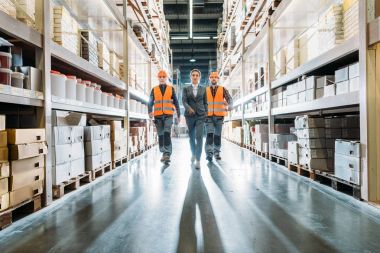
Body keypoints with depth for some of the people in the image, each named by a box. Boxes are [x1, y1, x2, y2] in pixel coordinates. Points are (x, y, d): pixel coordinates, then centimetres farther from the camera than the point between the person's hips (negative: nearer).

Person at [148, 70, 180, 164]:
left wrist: (178, 115, 9)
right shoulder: (154, 90, 10)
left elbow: (176, 102, 10)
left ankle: (167, 154, -18)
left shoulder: (171, 89, 9)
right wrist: (150, 112, -12)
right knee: (160, 135, 7)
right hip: (158, 116, 2)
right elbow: (150, 103, 7)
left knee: (167, 134, -17)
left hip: (168, 115, -2)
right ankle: (164, 153, 19)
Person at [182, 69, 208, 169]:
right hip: (189, 115, 1)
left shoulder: (203, 89, 10)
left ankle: (198, 160, -12)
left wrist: (206, 114, 5)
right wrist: (189, 108, -24)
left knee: (199, 136, -13)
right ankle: (193, 153, 36)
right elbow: (184, 101, -5)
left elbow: (205, 102, 12)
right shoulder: (186, 89, 7)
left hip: (200, 116, -1)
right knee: (191, 137, 11)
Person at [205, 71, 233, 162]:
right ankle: (209, 153, -12)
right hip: (209, 116, 0)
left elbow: (229, 98, -6)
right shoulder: (205, 90, 11)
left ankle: (216, 153, 17)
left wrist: (229, 106, -26)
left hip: (219, 116, 0)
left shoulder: (223, 89, 6)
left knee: (217, 135, 6)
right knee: (209, 134, -11)